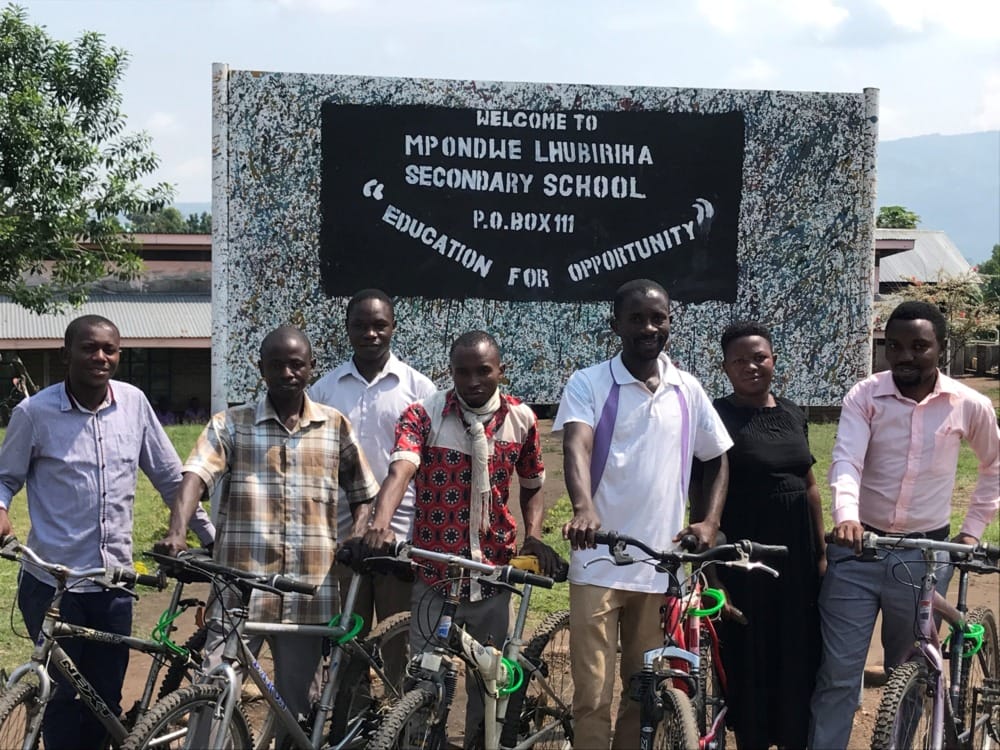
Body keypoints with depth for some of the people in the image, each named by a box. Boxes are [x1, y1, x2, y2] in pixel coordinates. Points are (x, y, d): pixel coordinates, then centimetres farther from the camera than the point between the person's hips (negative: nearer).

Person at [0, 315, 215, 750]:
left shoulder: (134, 403, 2)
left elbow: (171, 477, 11)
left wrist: (212, 537, 13)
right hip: (53, 582, -3)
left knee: (106, 700, 10)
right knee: (62, 696, 3)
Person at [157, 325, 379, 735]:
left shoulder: (335, 427, 11)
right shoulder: (232, 424, 3)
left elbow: (362, 494, 16)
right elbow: (196, 474, -11)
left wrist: (358, 538, -4)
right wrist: (176, 532, -29)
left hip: (308, 591, 2)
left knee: (294, 703, 10)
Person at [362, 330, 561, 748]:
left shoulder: (521, 420, 3)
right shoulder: (424, 415, -7)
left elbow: (532, 488, 16)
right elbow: (400, 469, -24)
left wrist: (534, 536, -3)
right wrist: (381, 523, -43)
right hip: (435, 577, -2)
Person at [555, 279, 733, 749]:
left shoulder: (687, 391, 9)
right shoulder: (589, 384, -3)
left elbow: (718, 461, 19)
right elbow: (576, 448, -19)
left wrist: (709, 522, 2)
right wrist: (584, 510, -38)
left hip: (662, 567, 4)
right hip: (599, 565, -4)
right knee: (592, 697, -4)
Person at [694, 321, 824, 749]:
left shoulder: (793, 415, 11)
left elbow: (810, 486, 16)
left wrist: (822, 553, 12)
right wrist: (711, 570, -15)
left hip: (797, 554, 5)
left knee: (800, 658, 9)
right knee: (749, 658, 1)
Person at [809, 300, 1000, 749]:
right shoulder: (864, 397, -5)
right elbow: (846, 461, -18)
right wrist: (846, 516, -36)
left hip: (924, 556, 1)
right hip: (857, 548, -1)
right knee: (838, 674, -3)